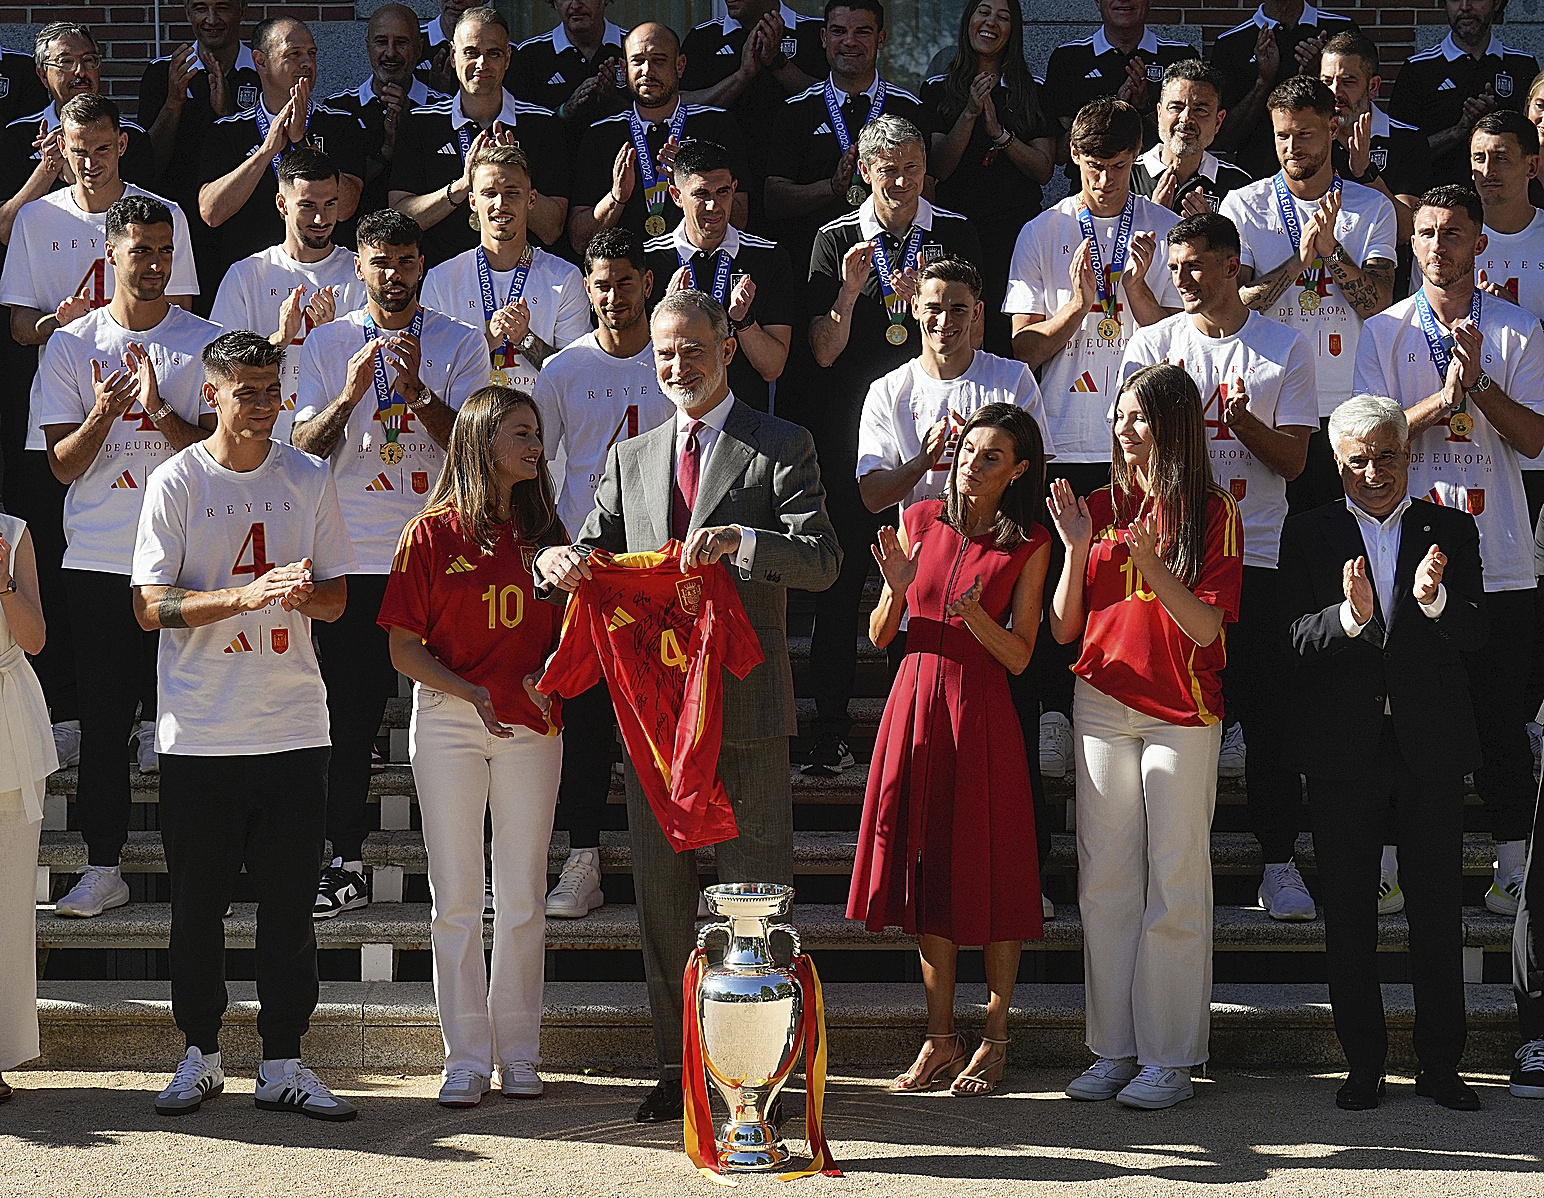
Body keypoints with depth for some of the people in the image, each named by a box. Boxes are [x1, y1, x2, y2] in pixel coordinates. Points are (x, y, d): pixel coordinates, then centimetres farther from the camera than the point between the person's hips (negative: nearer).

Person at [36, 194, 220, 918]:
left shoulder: (205, 343, 3)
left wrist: (159, 409, -18)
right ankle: (103, 867, 9)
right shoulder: (71, 346, 5)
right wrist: (103, 414, -16)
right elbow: (64, 466, 3)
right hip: (97, 559, 1)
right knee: (101, 722, 2)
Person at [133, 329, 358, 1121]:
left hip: (291, 724, 2)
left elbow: (336, 597, 9)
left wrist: (302, 593, -15)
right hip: (198, 729, -2)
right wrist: (247, 595, -21)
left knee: (290, 901, 3)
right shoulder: (176, 482, -1)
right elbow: (151, 607, -7)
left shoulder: (309, 481, 7)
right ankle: (200, 1055, 20)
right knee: (198, 900, 6)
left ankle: (282, 1063, 11)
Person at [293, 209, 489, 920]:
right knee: (348, 714, 3)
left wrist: (416, 392, -21)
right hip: (353, 559, 1)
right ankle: (346, 865, 10)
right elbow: (303, 447, -1)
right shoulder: (326, 344, 7)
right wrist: (349, 394, -19)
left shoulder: (460, 343, 5)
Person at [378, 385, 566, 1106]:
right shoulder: (432, 534, -2)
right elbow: (403, 647, -4)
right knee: (457, 898, 2)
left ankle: (518, 1053, 13)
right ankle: (467, 1057, 8)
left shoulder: (542, 531, 9)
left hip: (530, 724, 3)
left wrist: (548, 677, -6)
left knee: (523, 897, 5)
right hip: (448, 723, -3)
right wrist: (468, 692, -17)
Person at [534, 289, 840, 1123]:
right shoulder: (631, 458, 17)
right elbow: (595, 550, 13)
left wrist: (740, 538, -28)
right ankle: (676, 1068, 18)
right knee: (660, 889, 9)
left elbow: (821, 561, -10)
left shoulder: (780, 448, 1)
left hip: (747, 700, -5)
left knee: (755, 885, -2)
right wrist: (559, 561, -11)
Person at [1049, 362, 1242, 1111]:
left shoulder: (1211, 514, -2)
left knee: (1175, 882, -2)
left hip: (1181, 713, -4)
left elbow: (1206, 627, -11)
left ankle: (1170, 1057, 3)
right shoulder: (1101, 507, 8)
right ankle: (1113, 1049, 11)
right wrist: (1077, 549, -8)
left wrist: (1150, 562, -22)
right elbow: (1063, 629, 5)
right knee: (1104, 880, 4)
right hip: (1102, 704, 4)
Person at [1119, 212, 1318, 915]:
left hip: (1259, 554, -1)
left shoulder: (1285, 348, 6)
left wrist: (1242, 417, -15)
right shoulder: (1151, 346, 8)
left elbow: (1293, 460, 3)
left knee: (1269, 711, -3)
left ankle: (1279, 865, 3)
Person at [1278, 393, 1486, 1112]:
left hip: (1433, 741, 0)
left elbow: (1473, 634, -4)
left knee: (1439, 908, 4)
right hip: (1343, 747, 0)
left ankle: (1440, 1065, 12)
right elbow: (1300, 637, -7)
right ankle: (1364, 1064, 13)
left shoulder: (1451, 530, 7)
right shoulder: (1309, 534, 5)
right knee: (1347, 910, 4)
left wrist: (1434, 599, -25)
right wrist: (1351, 614, -27)